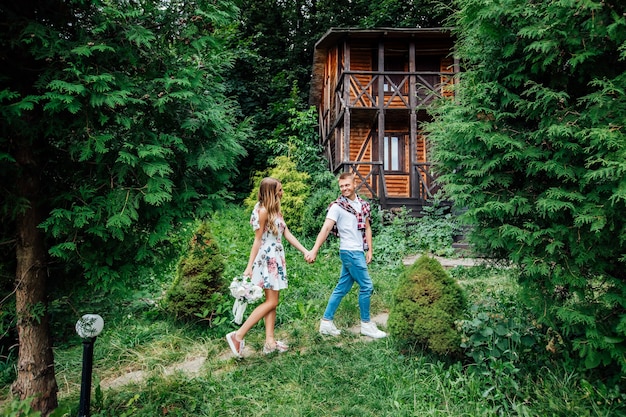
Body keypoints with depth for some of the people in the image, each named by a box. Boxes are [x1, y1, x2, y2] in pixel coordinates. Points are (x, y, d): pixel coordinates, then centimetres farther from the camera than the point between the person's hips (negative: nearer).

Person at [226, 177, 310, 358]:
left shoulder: (275, 210, 11)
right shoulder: (263, 211, -16)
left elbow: (287, 233, 10)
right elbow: (257, 240, -15)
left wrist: (305, 251, 5)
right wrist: (249, 267, -14)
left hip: (276, 258, 9)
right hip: (267, 259, -9)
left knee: (272, 301, 10)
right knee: (271, 302, -7)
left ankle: (270, 342, 16)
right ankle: (238, 336, -3)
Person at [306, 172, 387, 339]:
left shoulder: (362, 204, 10)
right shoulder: (337, 206, -10)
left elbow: (367, 228, 16)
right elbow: (326, 228, -18)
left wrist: (369, 250, 11)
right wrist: (314, 250, -27)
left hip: (358, 252, 7)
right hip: (350, 252, -7)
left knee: (342, 288, 10)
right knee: (366, 286, -1)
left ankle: (326, 322, 19)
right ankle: (366, 325, 15)